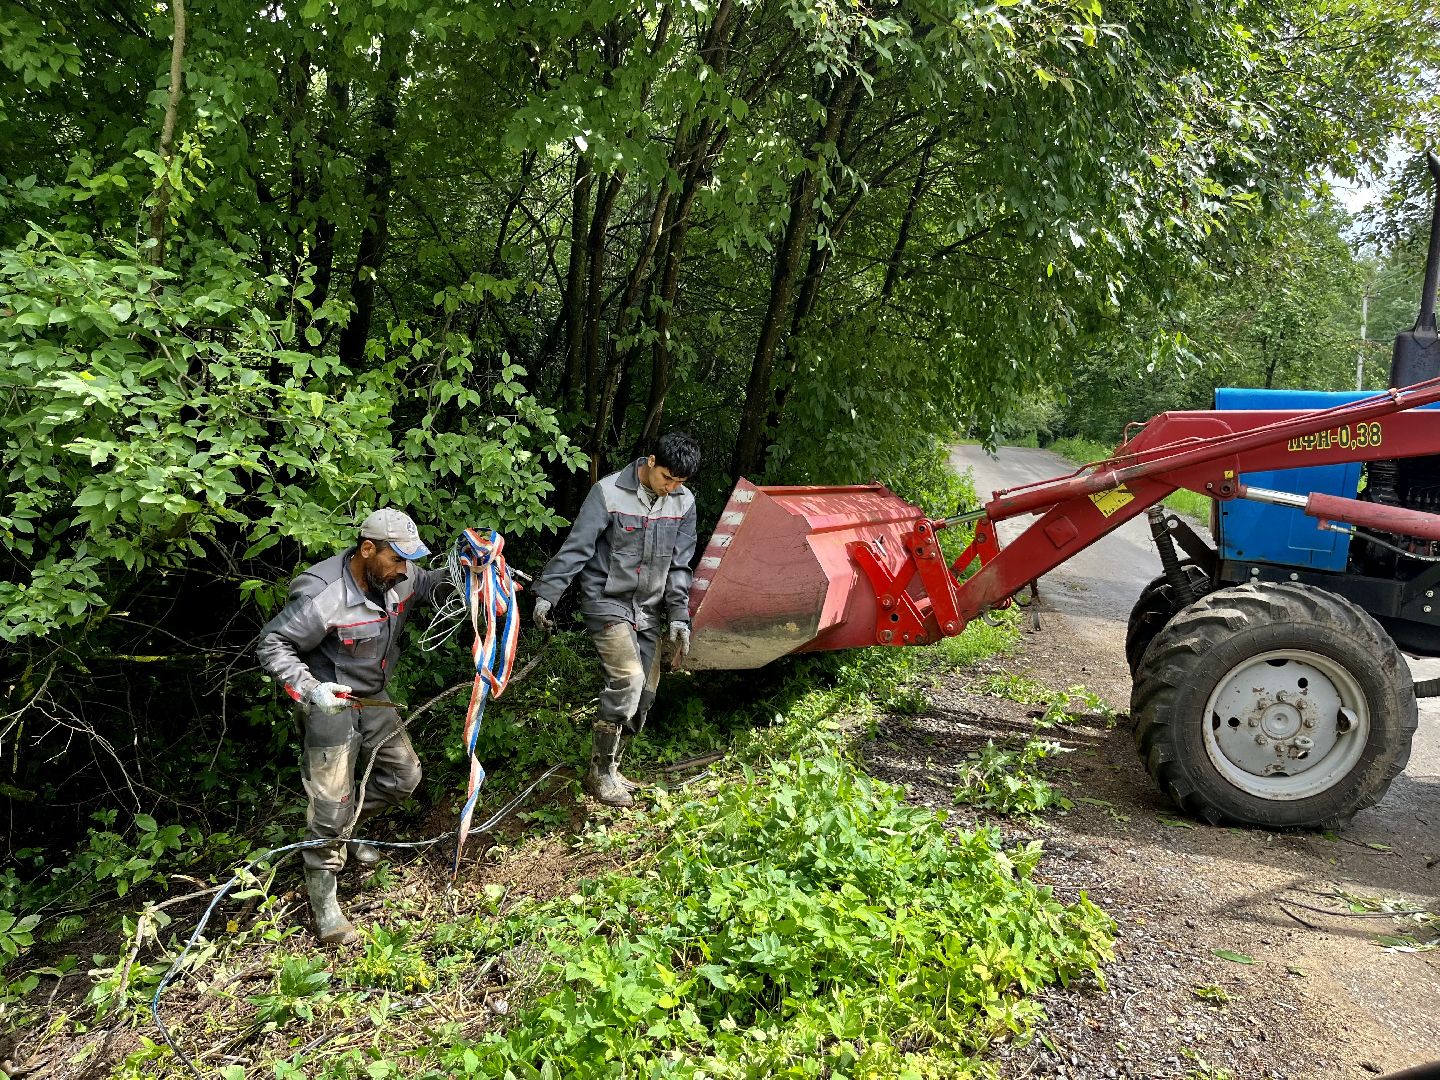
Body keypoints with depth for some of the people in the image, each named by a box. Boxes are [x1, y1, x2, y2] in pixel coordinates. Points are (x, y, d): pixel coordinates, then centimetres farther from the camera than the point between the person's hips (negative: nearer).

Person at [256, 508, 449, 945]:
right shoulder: (322, 598, -30)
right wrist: (308, 689, -34)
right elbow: (271, 645, -22)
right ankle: (322, 901, 12)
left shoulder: (399, 577, -10)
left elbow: (427, 584, 12)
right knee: (331, 803, -4)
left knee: (405, 774, 16)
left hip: (372, 697, 8)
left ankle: (346, 831, 38)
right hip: (329, 702, -7)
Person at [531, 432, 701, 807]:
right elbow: (575, 548, -13)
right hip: (607, 603, -6)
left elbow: (679, 565, 5)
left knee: (643, 692, 5)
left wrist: (679, 616, 2)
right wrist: (546, 594, -14)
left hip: (647, 610, 6)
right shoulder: (609, 492, -16)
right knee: (628, 679, -21)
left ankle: (608, 769, 21)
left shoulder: (684, 502, -1)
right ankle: (600, 773, -7)